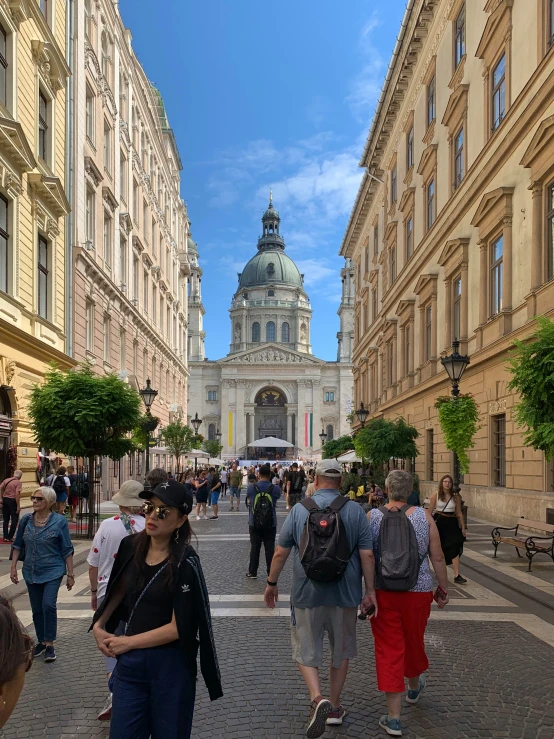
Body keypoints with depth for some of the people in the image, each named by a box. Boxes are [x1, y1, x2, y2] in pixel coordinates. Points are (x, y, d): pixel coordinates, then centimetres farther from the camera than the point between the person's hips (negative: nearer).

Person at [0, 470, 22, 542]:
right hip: (12, 501, -6)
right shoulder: (18, 482, -9)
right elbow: (17, 493, -19)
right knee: (14, 520, 7)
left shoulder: (6, 480, 8)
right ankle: (10, 537, 5)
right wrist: (18, 506, -17)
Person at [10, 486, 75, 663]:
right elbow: (18, 545, 10)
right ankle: (41, 641, 28)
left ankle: (49, 644, -4)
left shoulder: (59, 521, -9)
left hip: (53, 571, -4)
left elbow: (67, 550, -5)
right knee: (37, 609, 11)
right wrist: (13, 567, 5)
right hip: (31, 572, 4)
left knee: (48, 605, -17)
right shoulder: (26, 520, 0)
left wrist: (70, 574, -5)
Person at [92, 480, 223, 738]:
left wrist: (128, 642, -11)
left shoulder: (185, 563, -19)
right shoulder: (130, 546, -4)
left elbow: (178, 628, -17)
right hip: (130, 662, 4)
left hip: (171, 666, -4)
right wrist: (99, 625, 3)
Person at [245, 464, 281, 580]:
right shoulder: (275, 488, -10)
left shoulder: (251, 487, -10)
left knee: (255, 547, 9)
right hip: (270, 523, 0)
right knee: (270, 548, 7)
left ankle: (252, 572, 15)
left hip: (254, 523, 0)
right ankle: (271, 573, 12)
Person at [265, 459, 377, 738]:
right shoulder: (355, 510, -6)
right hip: (345, 593, 1)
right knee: (341, 650, 20)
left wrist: (271, 583, 10)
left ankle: (318, 699, -11)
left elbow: (280, 552, -2)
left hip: (307, 592, -1)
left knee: (306, 650, 12)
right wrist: (370, 590, 1)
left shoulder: (299, 509, -5)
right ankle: (334, 707, 30)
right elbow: (367, 555, -8)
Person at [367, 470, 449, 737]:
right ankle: (414, 686, 50)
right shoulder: (424, 516, -7)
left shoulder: (372, 516, -8)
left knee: (389, 648, 6)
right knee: (414, 641, 23)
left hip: (383, 594, -1)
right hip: (418, 592, 1)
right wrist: (444, 589, 9)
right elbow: (437, 558, -4)